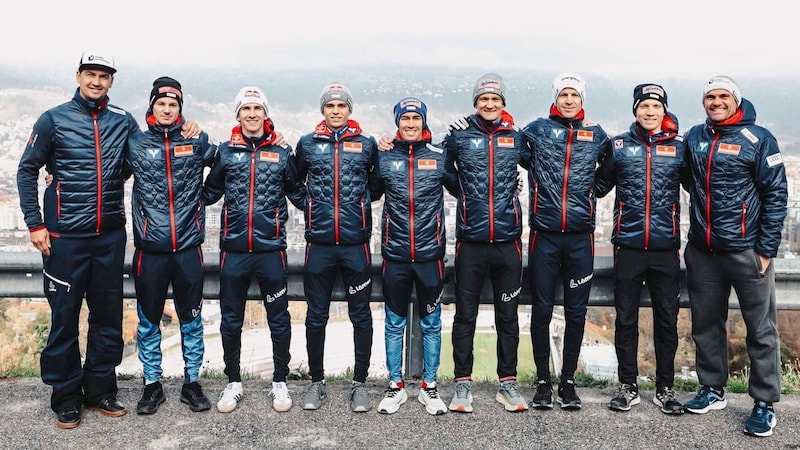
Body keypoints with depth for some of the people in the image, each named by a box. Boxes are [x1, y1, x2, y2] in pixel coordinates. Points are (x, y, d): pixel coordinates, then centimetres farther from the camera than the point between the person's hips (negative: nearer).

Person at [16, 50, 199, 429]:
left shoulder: (124, 121, 7)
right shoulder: (54, 119, 0)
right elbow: (27, 171, 3)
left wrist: (184, 129, 3)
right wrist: (34, 224, -4)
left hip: (110, 235, 3)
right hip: (65, 236, -3)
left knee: (108, 314, 9)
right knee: (65, 316, 4)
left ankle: (100, 390, 24)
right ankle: (65, 396, 19)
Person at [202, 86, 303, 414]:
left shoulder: (282, 152, 4)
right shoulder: (226, 151, 6)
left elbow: (298, 194, 8)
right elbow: (209, 193, 11)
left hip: (271, 250, -1)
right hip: (233, 250, 1)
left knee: (279, 319, 8)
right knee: (230, 321, 11)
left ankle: (280, 382, 24)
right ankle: (233, 383, 28)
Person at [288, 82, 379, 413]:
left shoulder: (367, 144, 5)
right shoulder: (307, 144, 6)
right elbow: (292, 181, 19)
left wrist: (360, 208, 6)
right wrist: (311, 206, 10)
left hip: (356, 243, 0)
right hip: (319, 245, 1)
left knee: (361, 316, 6)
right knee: (316, 316, 9)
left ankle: (360, 383, 20)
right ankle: (316, 382, 24)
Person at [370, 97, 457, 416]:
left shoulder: (440, 157, 2)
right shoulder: (384, 157, 4)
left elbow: (460, 190, 11)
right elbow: (370, 194, 14)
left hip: (430, 254, 0)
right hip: (395, 255, 1)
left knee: (431, 324, 10)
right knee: (395, 324, 10)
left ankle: (429, 387, 24)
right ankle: (396, 386, 24)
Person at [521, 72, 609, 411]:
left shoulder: (596, 135, 10)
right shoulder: (537, 129, 4)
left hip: (580, 236, 2)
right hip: (543, 234, -1)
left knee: (576, 312, 7)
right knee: (542, 310, 4)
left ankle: (568, 381, 20)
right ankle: (543, 381, 17)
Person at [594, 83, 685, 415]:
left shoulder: (679, 147, 5)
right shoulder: (619, 146, 4)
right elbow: (598, 186, 10)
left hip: (666, 248, 1)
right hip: (628, 247, 0)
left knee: (667, 320, 9)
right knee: (626, 319, 7)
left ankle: (665, 388, 23)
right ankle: (628, 387, 20)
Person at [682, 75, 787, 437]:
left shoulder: (757, 139, -5)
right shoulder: (694, 138, 8)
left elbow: (776, 194, -7)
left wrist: (767, 249, -10)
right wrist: (704, 212, 12)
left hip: (746, 251, -5)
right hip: (701, 251, 5)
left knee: (760, 329, 3)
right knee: (705, 324, 13)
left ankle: (764, 404, 15)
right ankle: (712, 390, 28)